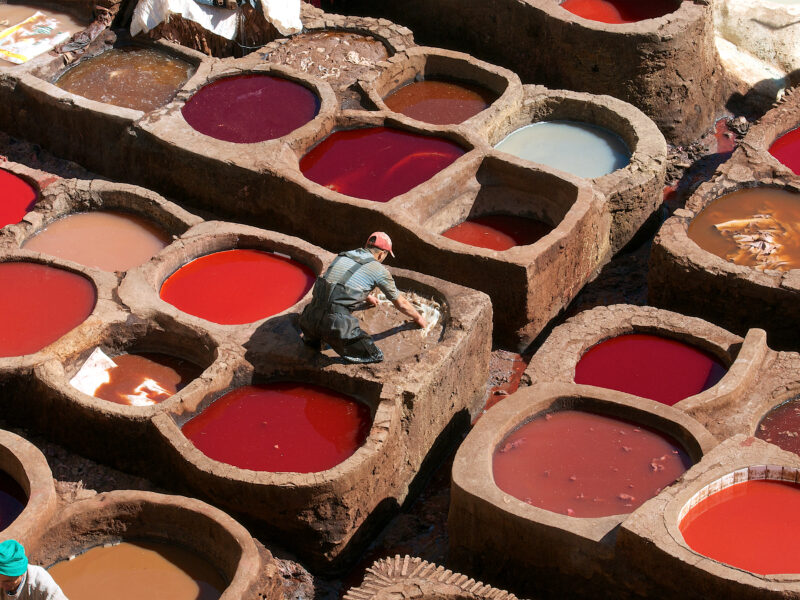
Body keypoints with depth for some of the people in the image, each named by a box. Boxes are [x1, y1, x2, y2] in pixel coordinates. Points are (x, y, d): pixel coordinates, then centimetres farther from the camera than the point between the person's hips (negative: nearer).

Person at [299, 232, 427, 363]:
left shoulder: (342, 256, 22)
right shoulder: (379, 270, 6)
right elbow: (401, 303, 19)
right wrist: (418, 319, 39)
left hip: (312, 318, 6)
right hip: (338, 322, -6)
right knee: (375, 357, 2)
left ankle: (312, 339, 14)